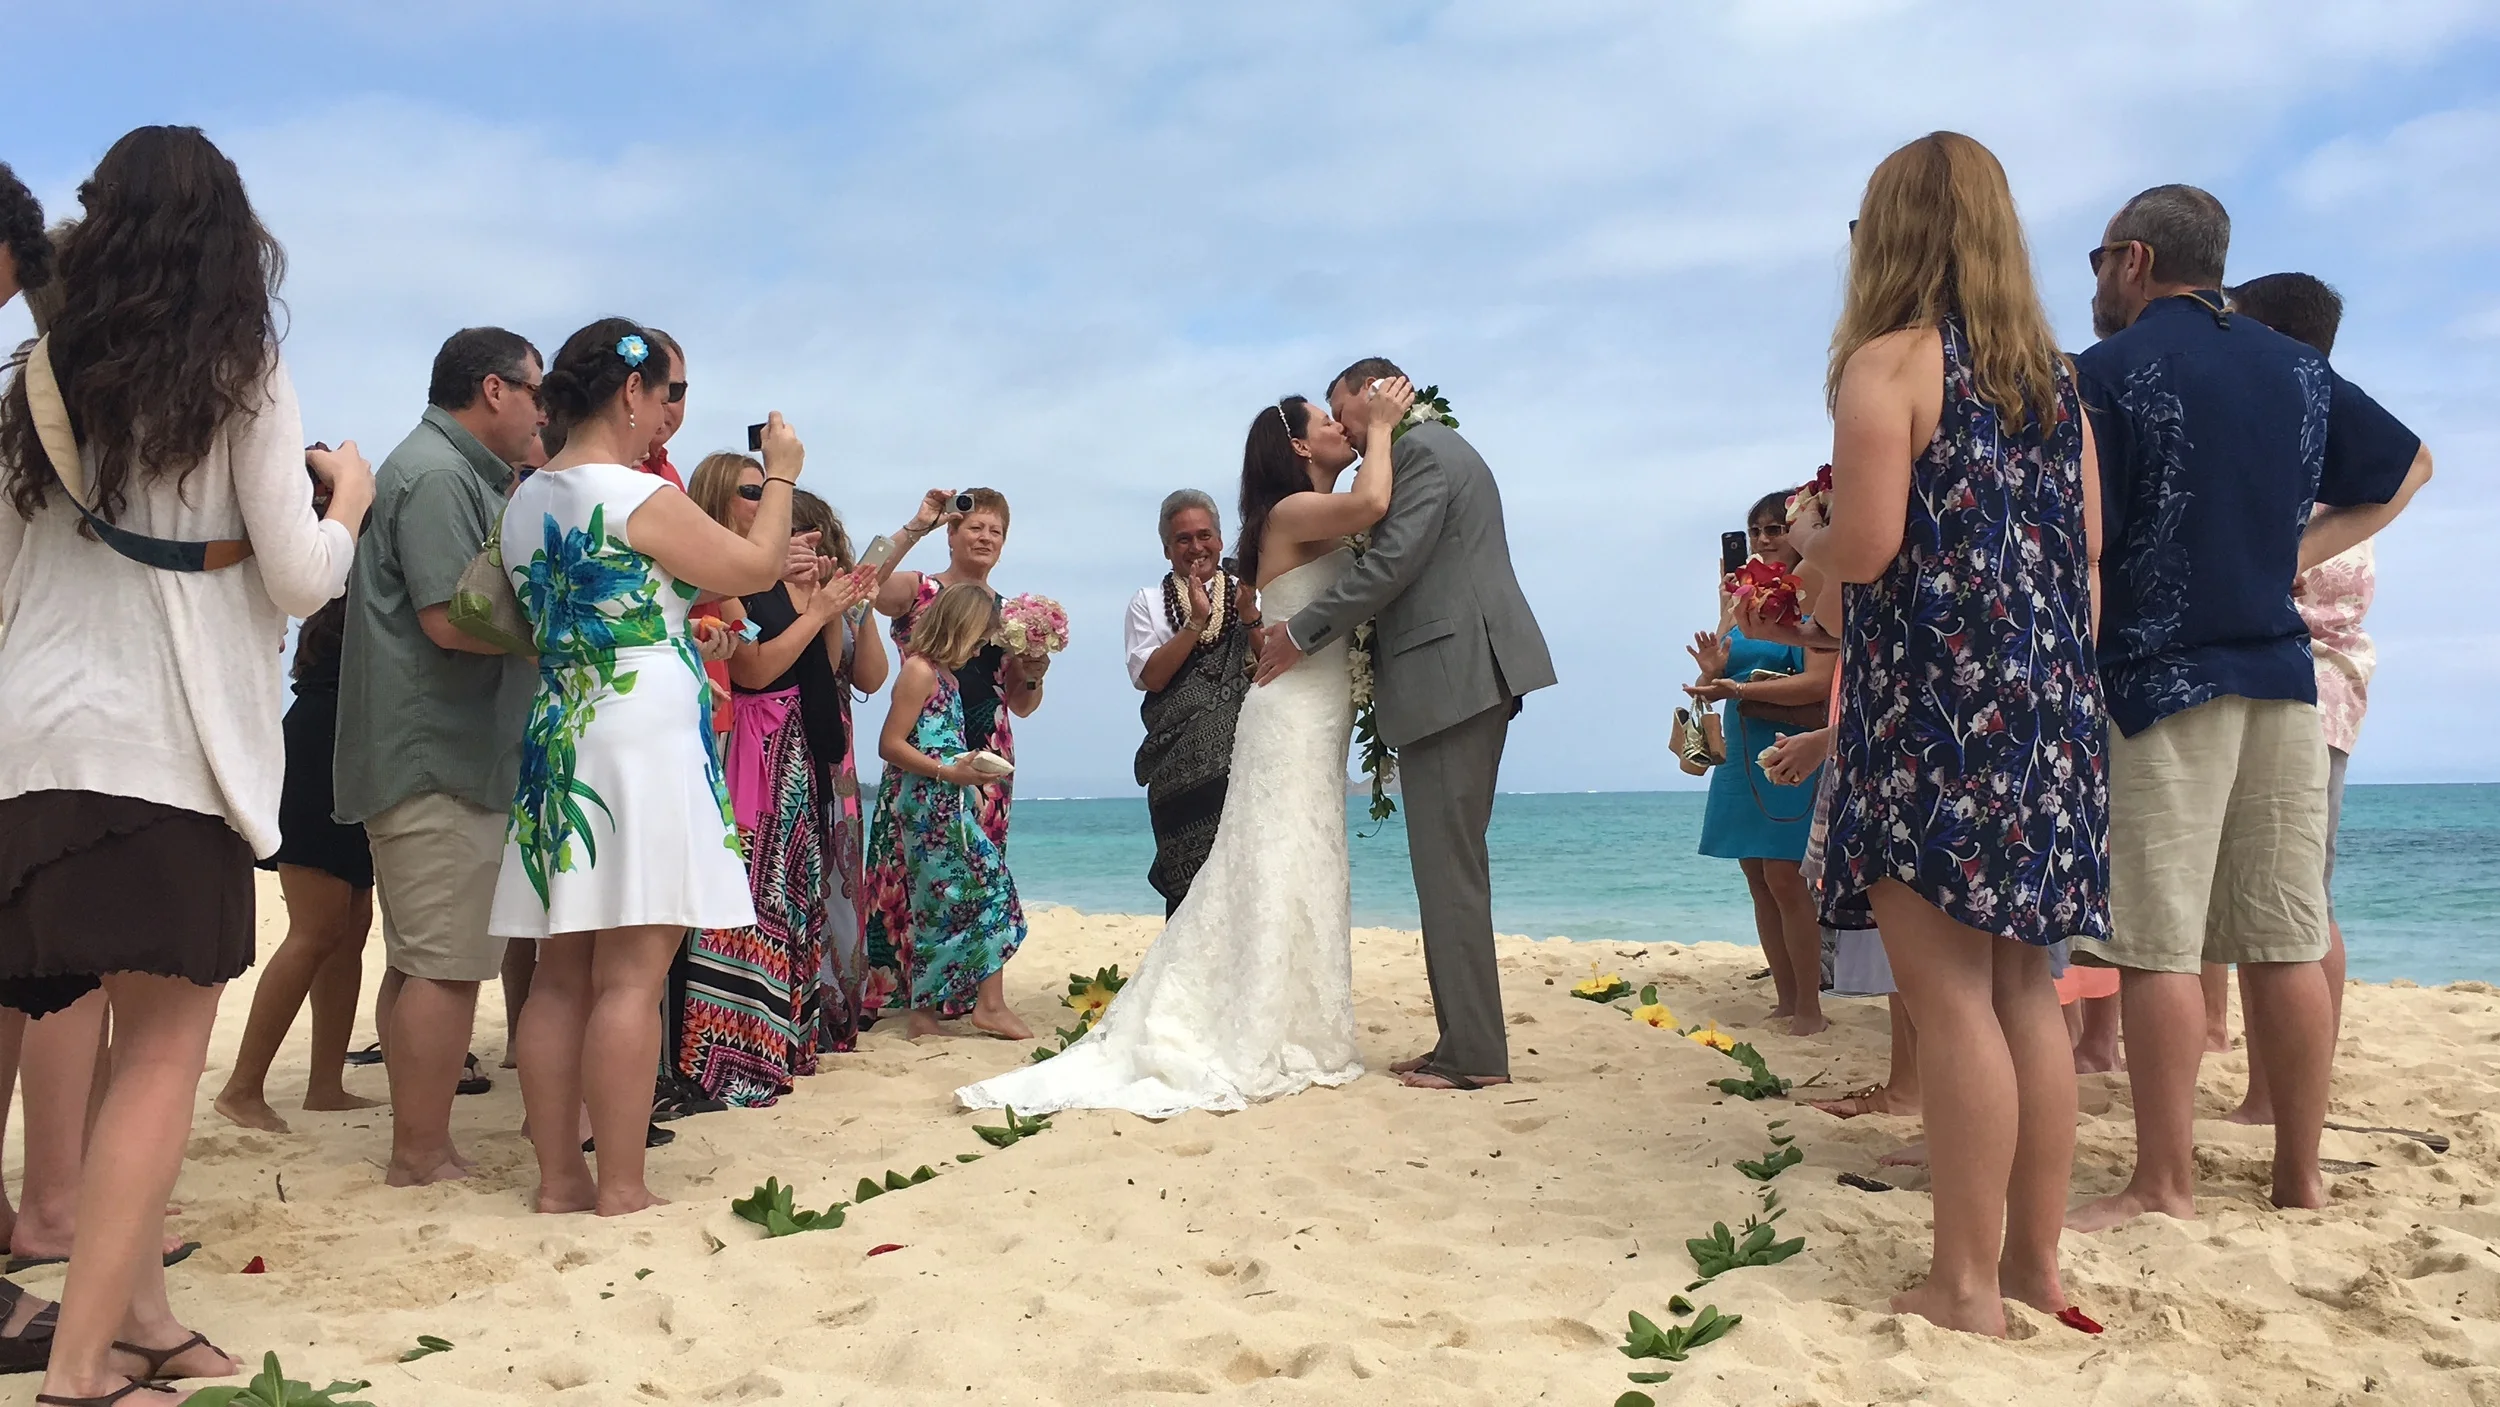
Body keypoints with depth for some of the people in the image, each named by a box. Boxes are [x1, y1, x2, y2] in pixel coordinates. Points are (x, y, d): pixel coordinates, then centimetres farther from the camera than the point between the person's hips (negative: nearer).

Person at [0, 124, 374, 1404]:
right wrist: (346, 497, 12)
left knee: (132, 1045, 14)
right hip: (165, 744, -6)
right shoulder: (240, 375, -3)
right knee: (164, 1055, -2)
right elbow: (299, 579, -5)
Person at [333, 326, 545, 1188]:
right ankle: (424, 1159, 1)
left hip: (434, 756, 11)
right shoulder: (438, 476, -13)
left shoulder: (457, 472, 20)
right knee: (445, 963, -6)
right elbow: (452, 619, -21)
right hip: (440, 759, -11)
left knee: (420, 958, 14)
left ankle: (417, 1148, 22)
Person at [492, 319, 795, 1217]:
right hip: (642, 744, -8)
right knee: (631, 977, -6)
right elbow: (757, 567, -1)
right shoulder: (642, 499, -10)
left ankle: (558, 1178, 13)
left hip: (555, 744, 8)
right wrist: (780, 476, 13)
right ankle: (620, 1187, -2)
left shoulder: (523, 504, 12)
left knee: (561, 976, 8)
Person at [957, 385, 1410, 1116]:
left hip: (1317, 726, 10)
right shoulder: (1292, 512, -12)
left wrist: (1386, 433, 8)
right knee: (1278, 880, -8)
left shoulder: (1324, 524, 18)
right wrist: (1380, 428, -13)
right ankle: (1251, 1051, -4)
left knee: (1295, 883, 11)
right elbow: (1371, 505, -29)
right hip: (1293, 720, -10)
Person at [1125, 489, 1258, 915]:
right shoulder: (1149, 603, 11)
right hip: (1179, 763, -1)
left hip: (1243, 757, 1)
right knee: (1188, 885, -4)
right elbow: (1149, 675, -3)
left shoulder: (1248, 595, 13)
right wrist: (1196, 621, -11)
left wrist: (1249, 615, -11)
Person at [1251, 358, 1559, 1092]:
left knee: (1450, 866, -8)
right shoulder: (1440, 450, 24)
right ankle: (1466, 1043, 14)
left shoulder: (1422, 450, -7)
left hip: (1452, 678, -11)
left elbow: (1391, 563, -16)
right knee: (1451, 865, 11)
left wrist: (1301, 632, -10)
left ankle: (1474, 1053, -5)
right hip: (1464, 677, 11)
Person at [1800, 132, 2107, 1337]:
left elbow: (1867, 545, -15)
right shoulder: (2052, 372, 13)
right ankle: (2035, 1261, 19)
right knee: (2022, 990, 12)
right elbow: (2086, 538, 13)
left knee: (1950, 996, -4)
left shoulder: (1888, 361, -7)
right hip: (2048, 696, 8)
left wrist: (1810, 546, 4)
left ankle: (1966, 1287, 1)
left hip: (1934, 700, -7)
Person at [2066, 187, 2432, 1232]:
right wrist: (2296, 552, 19)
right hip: (2283, 675, 7)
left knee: (2158, 945, -3)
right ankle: (2301, 1180, 16)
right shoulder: (2299, 368, 15)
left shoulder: (2107, 374, -6)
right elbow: (2408, 466, 28)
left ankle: (2164, 1187, 1)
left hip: (2159, 679, -6)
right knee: (2287, 941, 9)